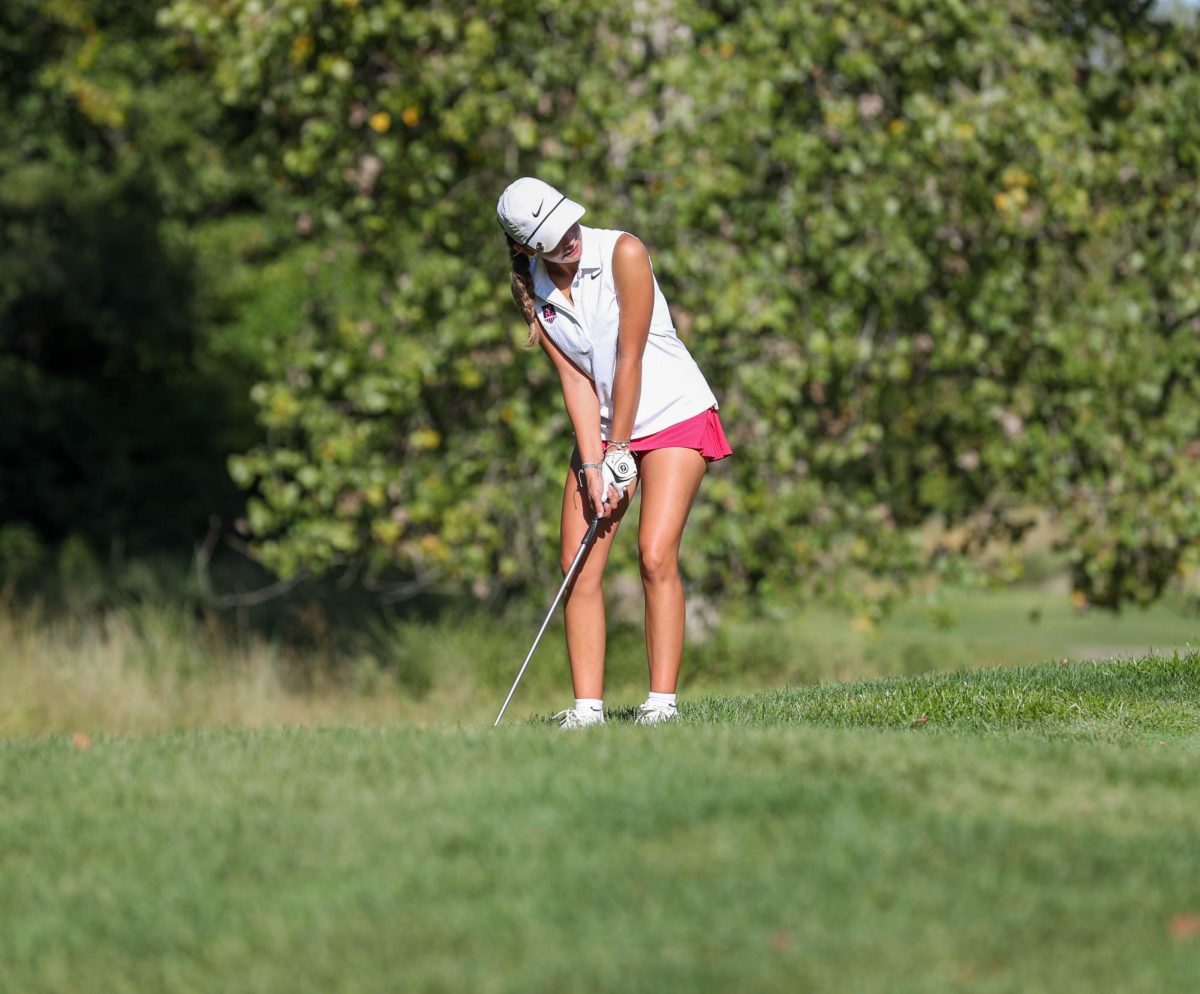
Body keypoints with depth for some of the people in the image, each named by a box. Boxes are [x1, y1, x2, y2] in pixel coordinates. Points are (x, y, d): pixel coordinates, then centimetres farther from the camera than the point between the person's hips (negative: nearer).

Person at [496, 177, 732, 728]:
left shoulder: (622, 253, -17)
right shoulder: (531, 290, -3)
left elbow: (629, 360, -15)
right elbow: (575, 378, -4)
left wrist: (621, 454, -13)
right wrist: (593, 465, -13)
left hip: (674, 415, -5)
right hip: (600, 429, 5)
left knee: (655, 555, -18)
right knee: (579, 565, -7)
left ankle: (662, 701, -17)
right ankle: (587, 708, -8)